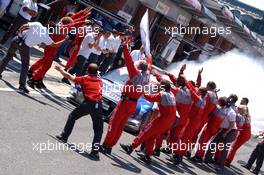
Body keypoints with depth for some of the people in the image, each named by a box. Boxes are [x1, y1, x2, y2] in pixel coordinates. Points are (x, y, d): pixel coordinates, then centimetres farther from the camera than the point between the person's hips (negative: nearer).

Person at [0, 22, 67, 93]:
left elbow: (23, 26, -6)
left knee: (8, 56, 26)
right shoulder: (46, 37, -4)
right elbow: (55, 45, 8)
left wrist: (19, 32, 13)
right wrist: (65, 40, 18)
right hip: (25, 46, -3)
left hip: (17, 40, 3)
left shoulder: (37, 24, -1)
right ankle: (22, 85, 11)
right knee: (25, 65, 12)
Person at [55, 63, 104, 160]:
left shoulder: (85, 79, 12)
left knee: (72, 116, 25)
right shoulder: (100, 81, 19)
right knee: (98, 130, 9)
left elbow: (70, 77, 16)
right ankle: (95, 151, -4)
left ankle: (64, 136, 26)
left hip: (88, 103, -1)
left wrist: (60, 70, 27)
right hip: (98, 105, 1)